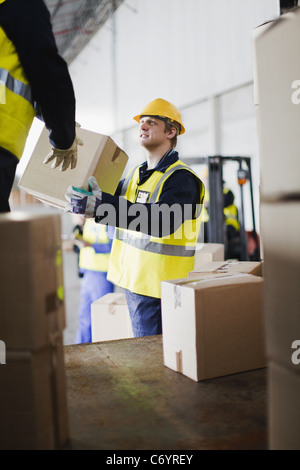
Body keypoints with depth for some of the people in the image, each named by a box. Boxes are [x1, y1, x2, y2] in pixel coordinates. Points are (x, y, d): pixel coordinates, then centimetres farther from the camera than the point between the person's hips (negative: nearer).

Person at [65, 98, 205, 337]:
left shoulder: (181, 178, -14)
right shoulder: (135, 174, 15)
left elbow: (161, 221, -31)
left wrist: (99, 206, -38)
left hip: (157, 288, -8)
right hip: (132, 281, 8)